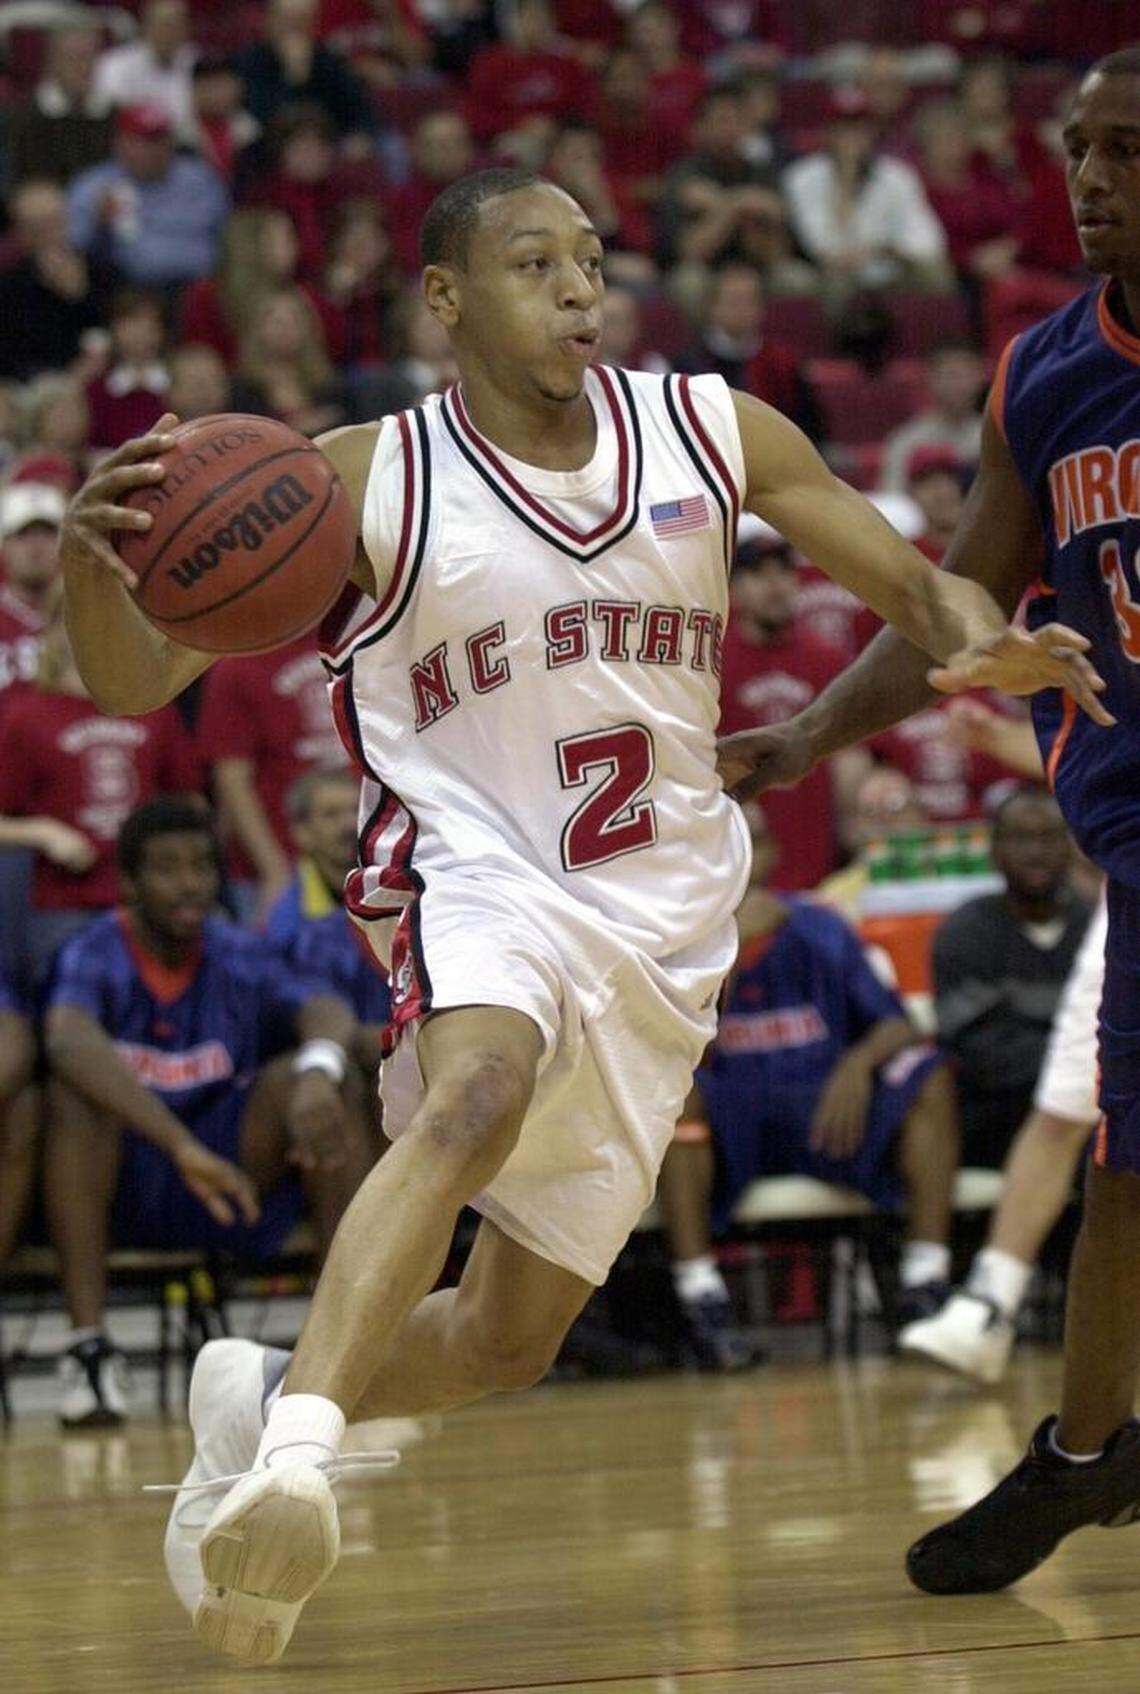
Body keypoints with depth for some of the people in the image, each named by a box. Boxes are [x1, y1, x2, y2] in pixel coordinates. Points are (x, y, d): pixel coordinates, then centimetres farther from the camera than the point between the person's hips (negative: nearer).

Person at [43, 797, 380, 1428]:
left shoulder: (241, 957, 0)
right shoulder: (93, 957, -10)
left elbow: (327, 1011, -19)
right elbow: (70, 1042, -33)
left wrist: (317, 1072, -45)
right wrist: (183, 1147, -47)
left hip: (233, 1186, 3)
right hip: (120, 1189, -3)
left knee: (318, 1082, -21)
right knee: (79, 1091, -32)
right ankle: (86, 1347, -37)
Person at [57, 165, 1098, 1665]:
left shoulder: (713, 433, 0)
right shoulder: (364, 485, -9)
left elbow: (911, 584, 8)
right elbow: (134, 685, -8)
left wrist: (985, 645, -17)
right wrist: (88, 559, -31)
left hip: (659, 921, 4)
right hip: (476, 878, -4)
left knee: (512, 1336, 6)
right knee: (476, 1096, -39)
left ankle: (259, 1400, 32)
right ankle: (293, 1451, -47)